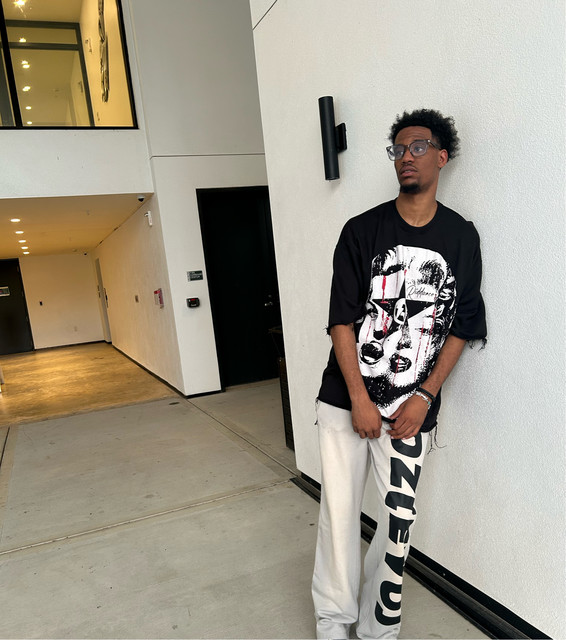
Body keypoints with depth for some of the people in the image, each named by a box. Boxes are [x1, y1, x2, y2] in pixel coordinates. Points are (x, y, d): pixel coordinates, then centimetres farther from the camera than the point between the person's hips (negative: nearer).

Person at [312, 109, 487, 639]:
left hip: (412, 407, 1)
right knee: (339, 511, 6)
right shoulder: (362, 231, 0)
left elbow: (462, 328, 5)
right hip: (345, 400, 0)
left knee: (399, 518, 7)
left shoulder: (462, 238, 5)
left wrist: (424, 397, -5)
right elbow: (341, 319, -4)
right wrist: (360, 400, -10)